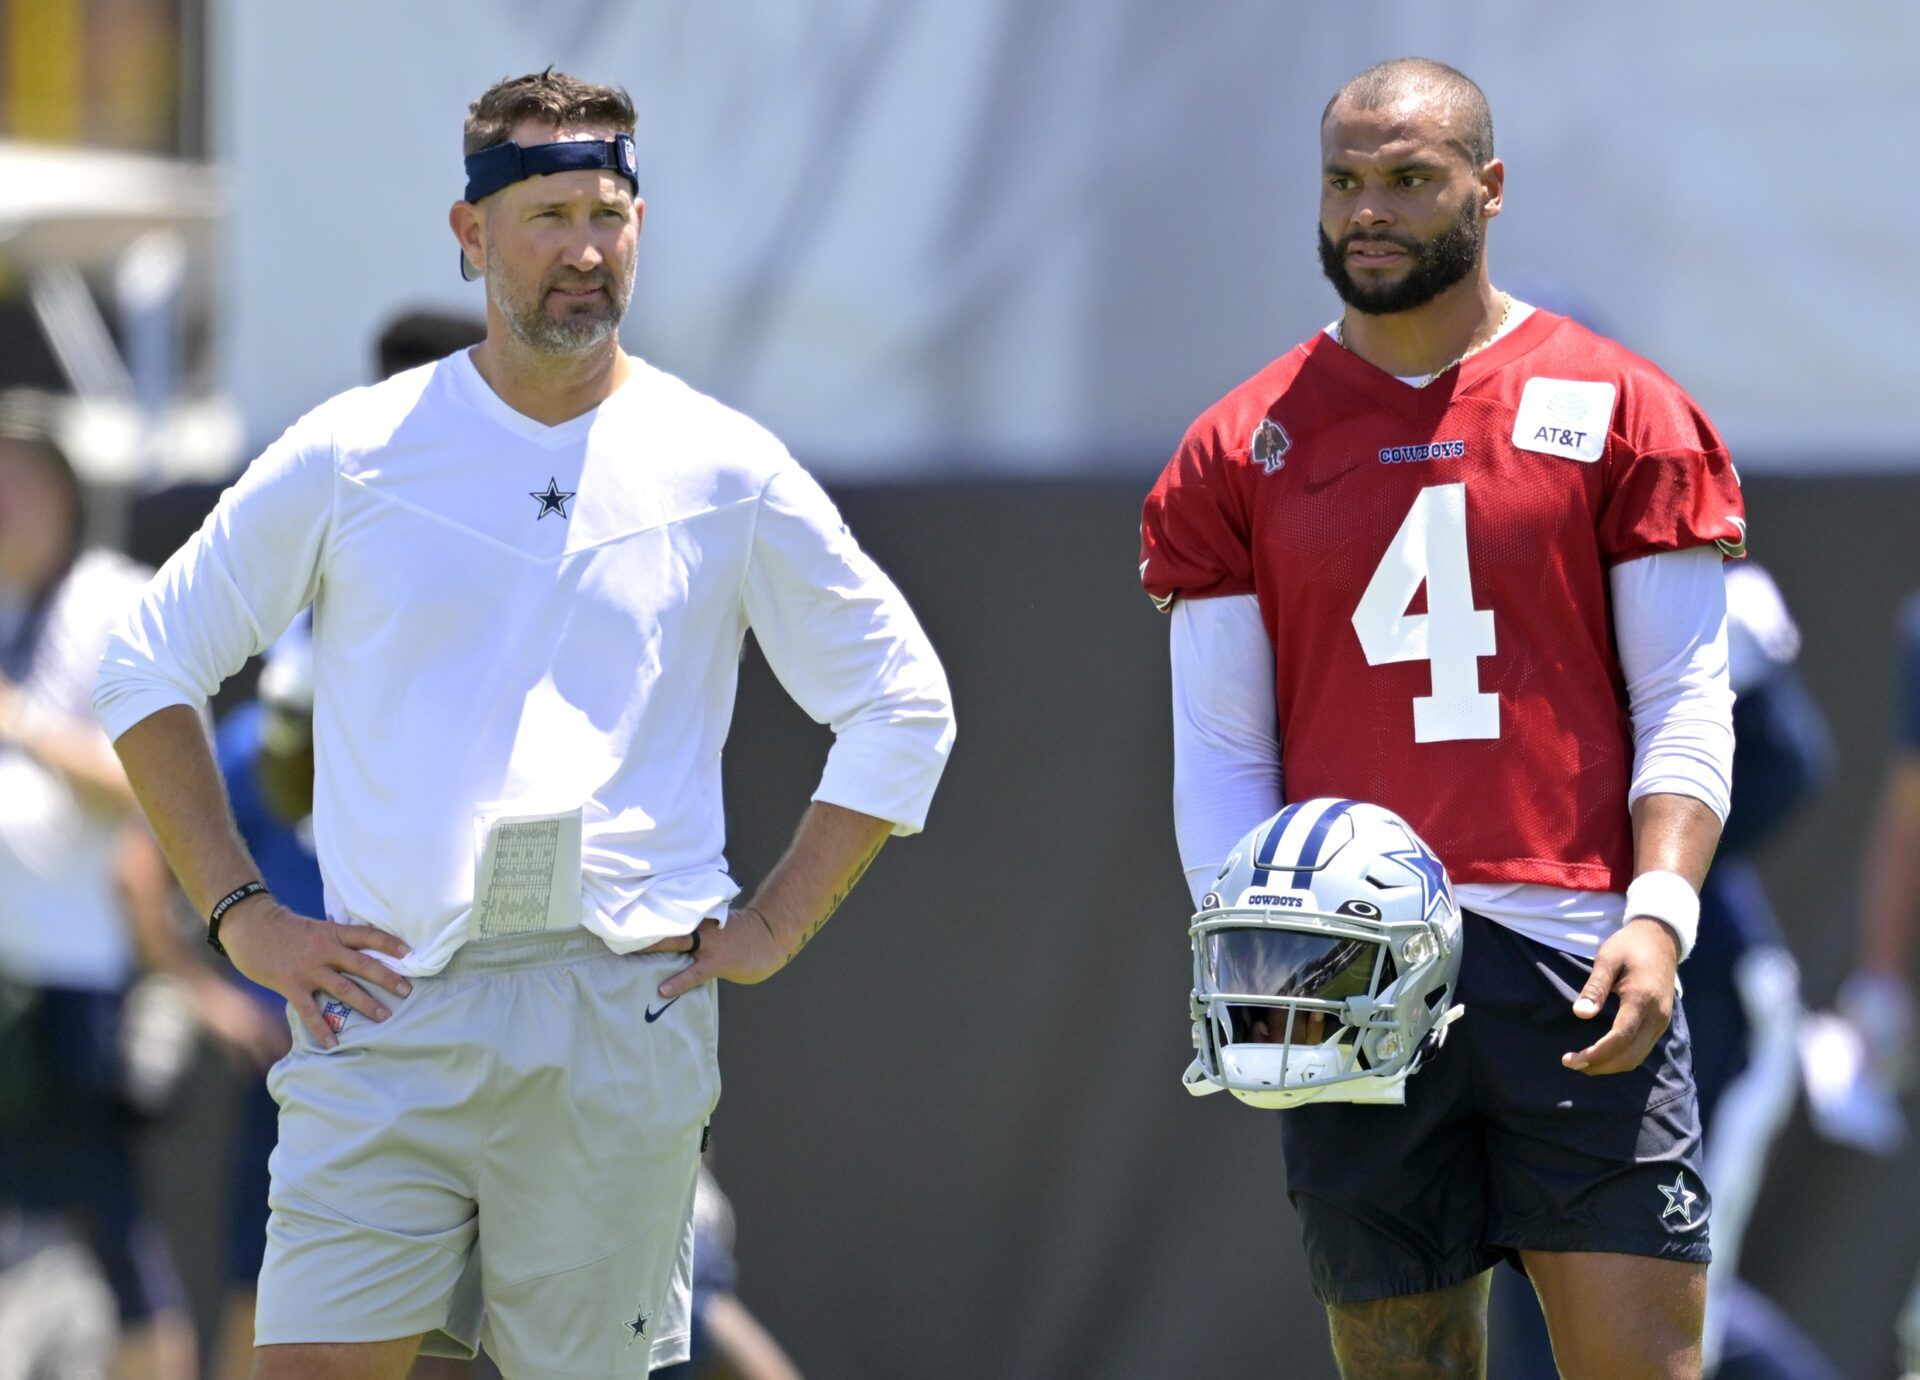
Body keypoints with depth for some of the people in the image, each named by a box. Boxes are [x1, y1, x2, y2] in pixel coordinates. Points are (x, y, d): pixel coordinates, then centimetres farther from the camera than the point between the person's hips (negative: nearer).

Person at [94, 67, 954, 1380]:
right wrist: (241, 914, 5)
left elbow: (901, 704, 16)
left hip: (626, 1017, 0)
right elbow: (152, 662, 14)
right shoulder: (354, 454, 6)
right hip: (384, 1012, 0)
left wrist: (773, 930, 7)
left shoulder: (725, 472, 7)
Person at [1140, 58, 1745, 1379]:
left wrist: (1659, 914, -12)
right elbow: (1219, 747, 10)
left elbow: (1685, 702, 3)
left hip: (1575, 970, -2)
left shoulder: (1613, 410, 6)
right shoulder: (1246, 447, 11)